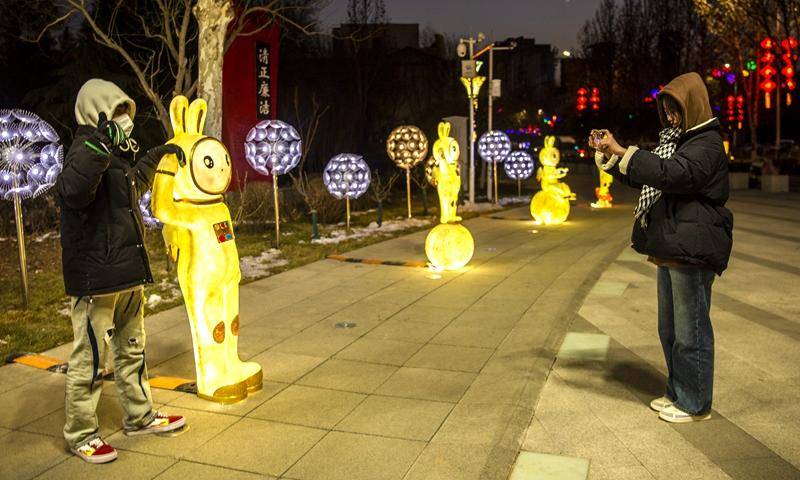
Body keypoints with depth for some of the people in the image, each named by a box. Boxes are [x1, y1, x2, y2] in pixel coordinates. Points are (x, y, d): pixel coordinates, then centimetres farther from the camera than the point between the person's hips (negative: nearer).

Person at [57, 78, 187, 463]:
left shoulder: (115, 154, 14)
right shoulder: (85, 153, -16)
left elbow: (133, 186, 36)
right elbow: (72, 190, -39)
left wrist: (154, 157, 42)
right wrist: (97, 145, -44)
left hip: (127, 274, 10)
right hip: (96, 277, -10)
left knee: (131, 350, 19)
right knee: (89, 358, 2)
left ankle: (140, 416, 34)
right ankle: (80, 434, 17)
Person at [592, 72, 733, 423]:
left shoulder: (707, 144, -11)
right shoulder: (676, 141, 19)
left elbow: (673, 173, -30)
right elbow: (640, 177, 23)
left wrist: (623, 152, -29)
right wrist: (609, 155, 9)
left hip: (693, 250, -10)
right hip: (670, 249, 10)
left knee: (691, 329, -1)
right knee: (670, 328, 17)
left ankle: (695, 404, 11)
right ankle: (677, 392, 30)